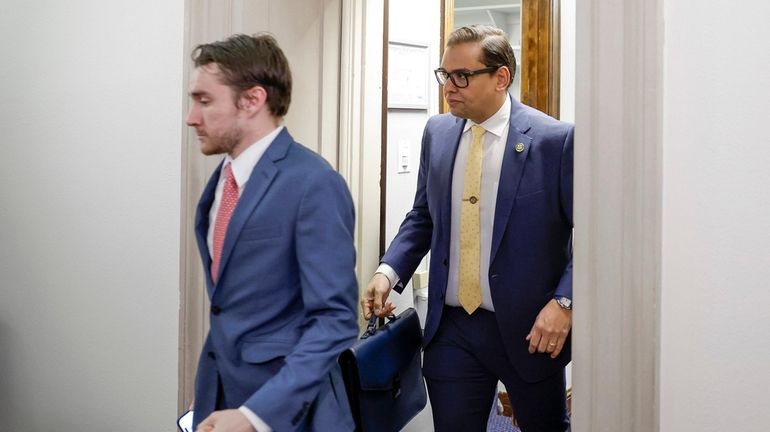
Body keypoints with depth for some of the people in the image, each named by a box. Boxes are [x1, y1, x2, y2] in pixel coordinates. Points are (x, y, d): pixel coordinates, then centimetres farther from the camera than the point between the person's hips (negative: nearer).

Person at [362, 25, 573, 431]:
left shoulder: (555, 139, -11)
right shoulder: (437, 132, 5)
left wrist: (564, 302, -19)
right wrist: (388, 271, -2)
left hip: (529, 329, -3)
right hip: (452, 328, 4)